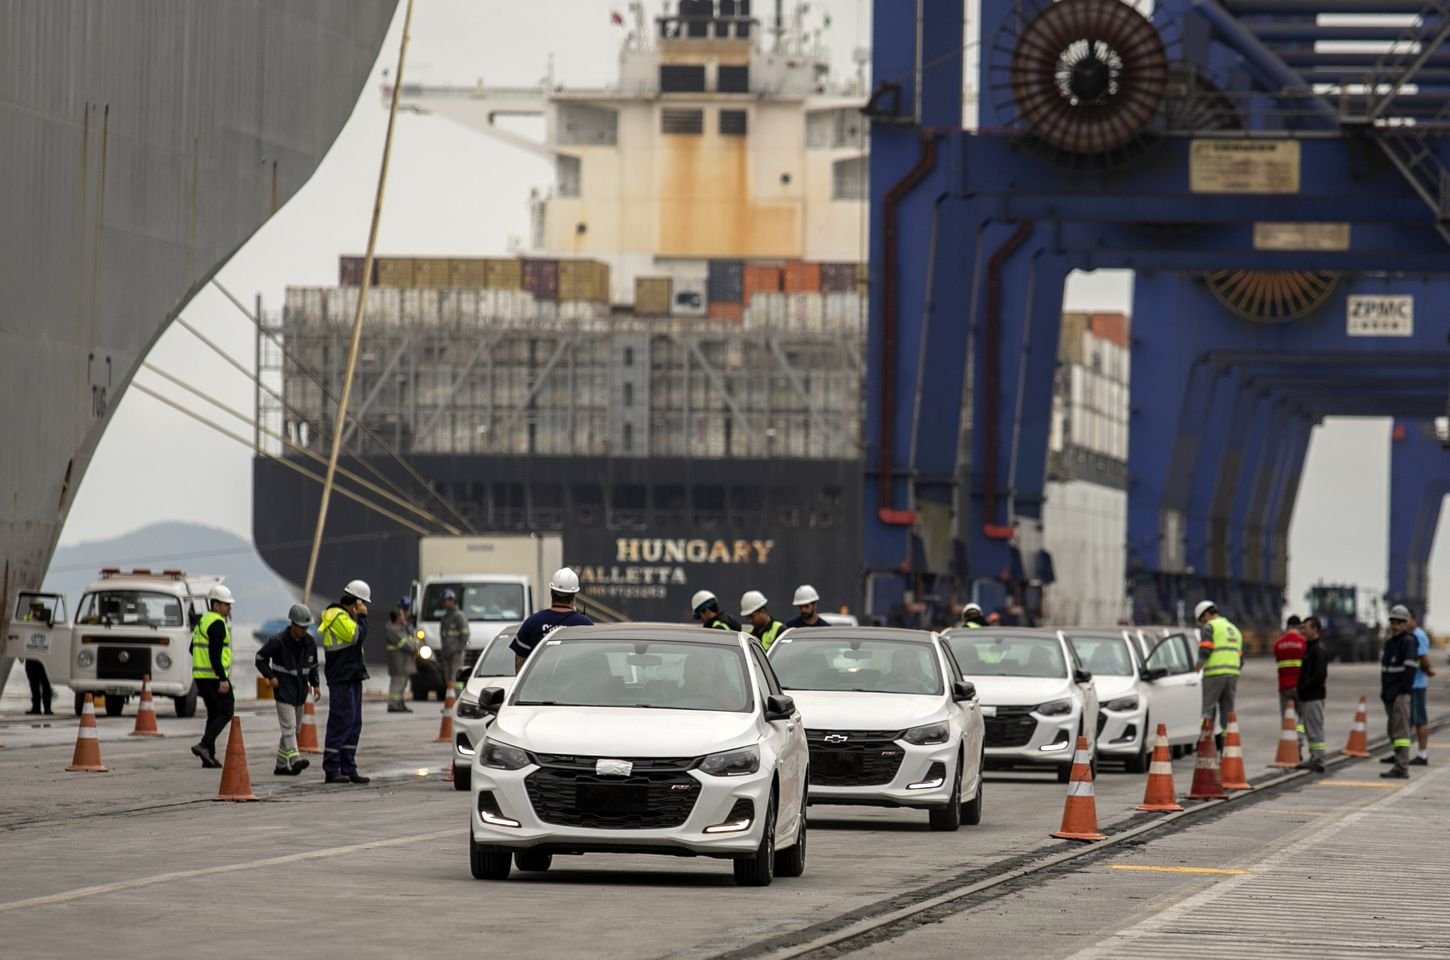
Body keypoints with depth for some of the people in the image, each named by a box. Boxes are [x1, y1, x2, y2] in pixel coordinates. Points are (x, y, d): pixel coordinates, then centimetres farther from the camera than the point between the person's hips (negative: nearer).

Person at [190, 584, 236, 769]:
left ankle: (209, 755, 10)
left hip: (200, 676, 9)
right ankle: (204, 745, -16)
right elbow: (214, 653, -22)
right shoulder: (217, 623, -14)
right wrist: (222, 679, -24)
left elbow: (193, 649, 24)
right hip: (214, 676, -9)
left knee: (214, 714, 14)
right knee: (226, 712, -3)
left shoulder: (202, 622, 17)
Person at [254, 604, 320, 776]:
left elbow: (313, 666, 18)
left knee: (295, 728, 10)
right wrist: (270, 676, -13)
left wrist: (315, 684, 7)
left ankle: (281, 765, 18)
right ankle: (295, 759, -29)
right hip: (283, 690, -7)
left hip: (300, 691, 7)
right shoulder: (278, 641, -13)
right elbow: (260, 658, -2)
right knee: (289, 726, -17)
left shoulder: (309, 643, 4)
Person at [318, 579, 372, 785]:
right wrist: (362, 616, -11)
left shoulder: (345, 616, 19)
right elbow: (357, 636, -21)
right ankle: (331, 770, -9)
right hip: (342, 680, -11)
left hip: (352, 677, 11)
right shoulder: (339, 617, -13)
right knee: (341, 723, -10)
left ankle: (348, 769, 14)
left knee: (353, 725, 11)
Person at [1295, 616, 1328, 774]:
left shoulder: (1319, 650, -13)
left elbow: (1319, 675, -21)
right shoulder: (1309, 647, 17)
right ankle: (1314, 759, 19)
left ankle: (1318, 761, -4)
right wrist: (1299, 689, 11)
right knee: (1309, 730, 14)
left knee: (1315, 730, -6)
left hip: (1314, 696, -10)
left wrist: (1302, 689, -17)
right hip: (1306, 697, 10)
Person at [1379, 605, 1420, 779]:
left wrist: (1404, 690, -22)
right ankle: (1399, 765, 21)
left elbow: (1409, 667, -17)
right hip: (1389, 693, 9)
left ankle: (1402, 768, -16)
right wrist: (1384, 691, 16)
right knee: (1393, 731, 14)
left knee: (1400, 731, -13)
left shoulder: (1408, 641, -8)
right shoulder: (1389, 641, 19)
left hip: (1400, 693, -9)